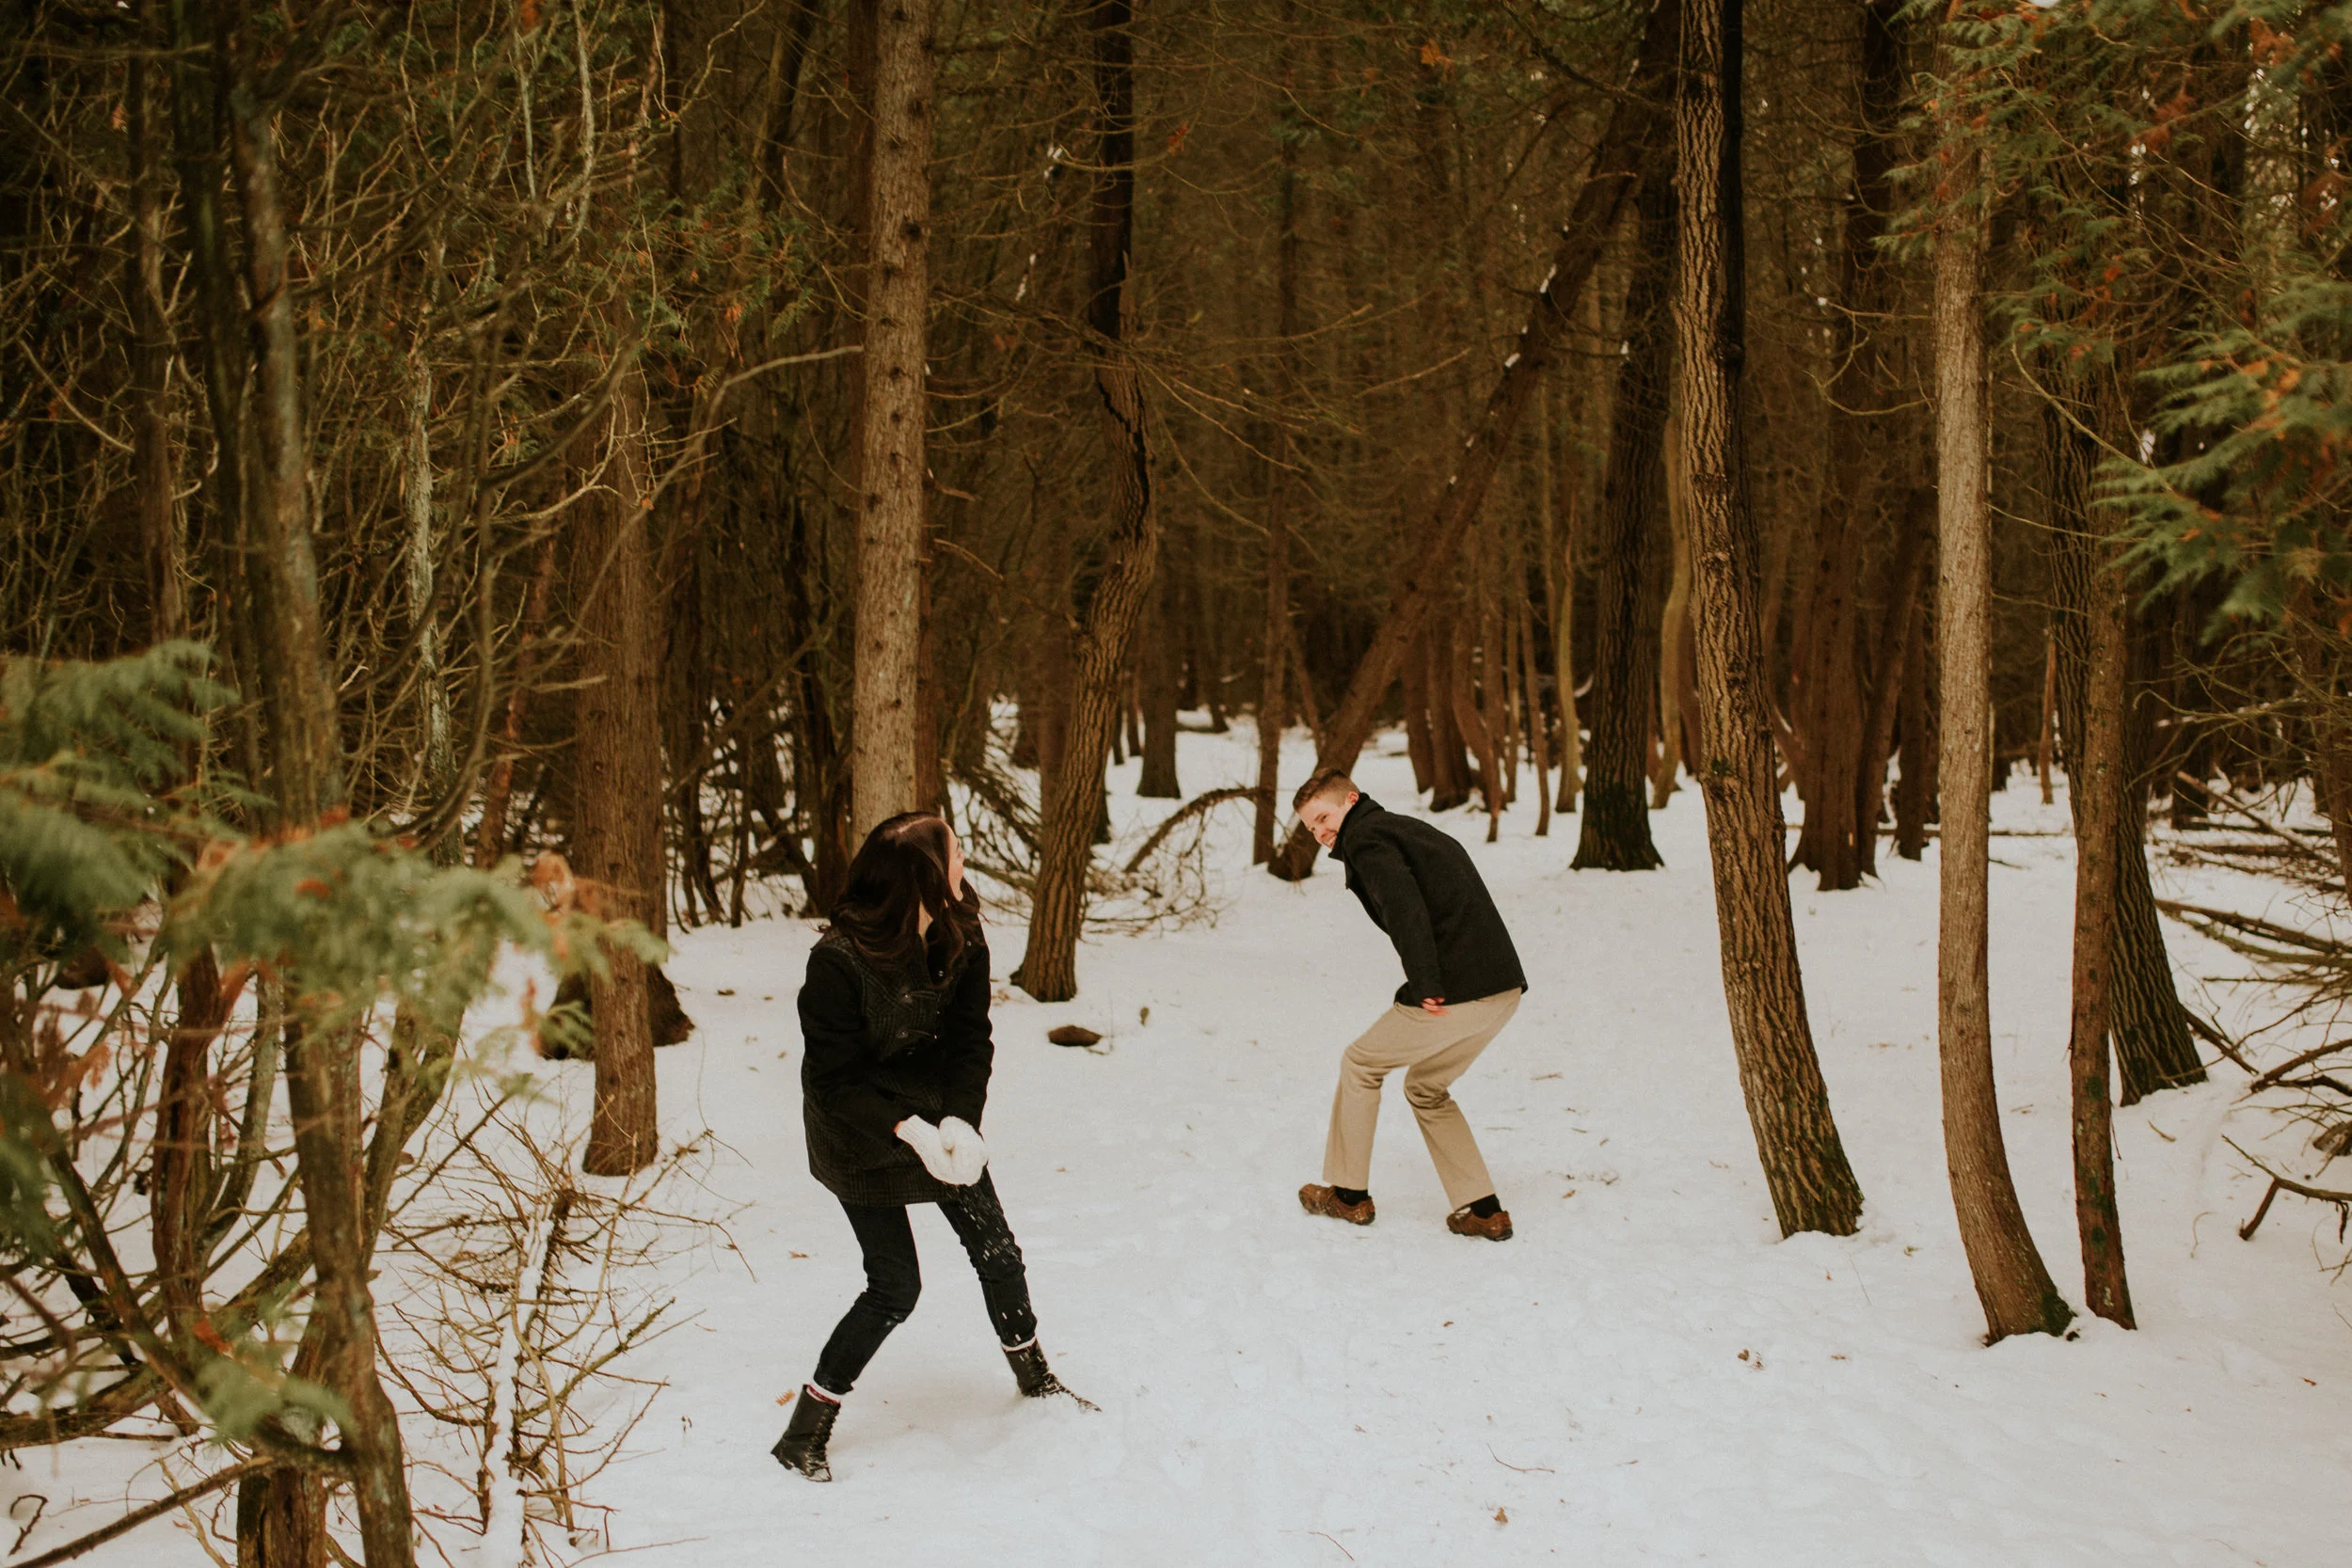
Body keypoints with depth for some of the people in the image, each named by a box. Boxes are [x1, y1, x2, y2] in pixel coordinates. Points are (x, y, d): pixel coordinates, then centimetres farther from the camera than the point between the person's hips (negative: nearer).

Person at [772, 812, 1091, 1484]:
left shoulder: (961, 940, -10)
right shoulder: (839, 959, -27)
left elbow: (969, 1041, -9)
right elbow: (834, 1077, -23)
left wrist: (959, 1121, -26)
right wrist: (909, 1128, -33)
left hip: (940, 1119, 6)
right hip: (860, 1137, -6)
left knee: (997, 1251, 10)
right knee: (896, 1287, -7)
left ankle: (1034, 1378, 37)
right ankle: (803, 1433, 6)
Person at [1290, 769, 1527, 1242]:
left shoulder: (1366, 837, -3)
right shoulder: (1414, 829, 26)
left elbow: (1403, 905, -21)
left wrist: (1425, 985, -25)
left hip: (1453, 993, -9)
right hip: (1505, 990, 9)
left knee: (1361, 1065, 13)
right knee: (1426, 1090, 25)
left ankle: (1348, 1193, 21)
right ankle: (1484, 1211, 18)